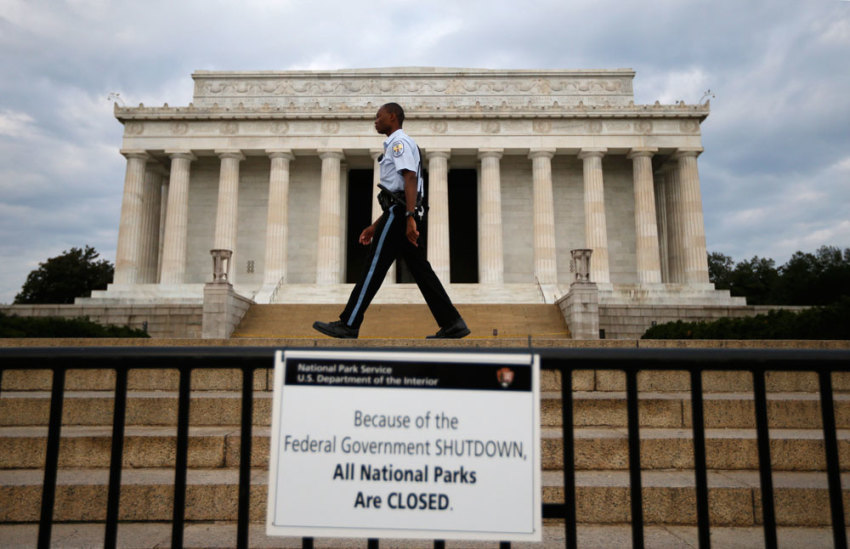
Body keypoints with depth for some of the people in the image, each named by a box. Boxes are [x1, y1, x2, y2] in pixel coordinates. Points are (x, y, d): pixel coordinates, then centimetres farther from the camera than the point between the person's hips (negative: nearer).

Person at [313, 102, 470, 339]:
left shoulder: (399, 142, -3)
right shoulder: (395, 144, 28)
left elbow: (410, 179, -18)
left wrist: (409, 217, -28)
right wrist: (375, 226, 26)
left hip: (400, 212, -10)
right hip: (401, 213, 10)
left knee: (374, 267, -7)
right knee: (420, 269, 6)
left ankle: (348, 325, -1)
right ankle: (452, 324, 5)